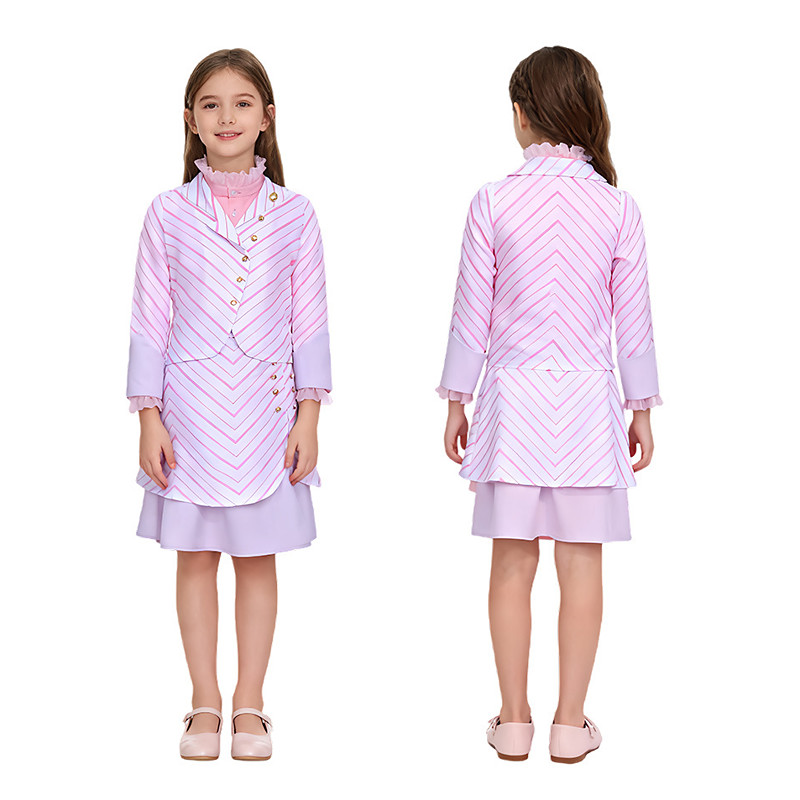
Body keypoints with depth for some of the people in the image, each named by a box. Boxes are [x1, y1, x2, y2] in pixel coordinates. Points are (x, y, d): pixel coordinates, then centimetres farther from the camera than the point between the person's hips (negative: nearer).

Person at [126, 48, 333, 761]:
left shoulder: (294, 214, 2)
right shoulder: (168, 213, 1)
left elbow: (310, 321, 3)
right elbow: (150, 320, 2)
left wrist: (309, 414, -2)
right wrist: (150, 416, -2)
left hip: (267, 404, 0)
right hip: (191, 402, 0)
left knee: (259, 557, 7)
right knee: (196, 556, 6)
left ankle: (249, 704, 20)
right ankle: (206, 704, 19)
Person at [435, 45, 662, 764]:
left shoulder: (492, 202, -5)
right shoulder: (618, 206, -3)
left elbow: (472, 313, -2)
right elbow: (632, 318, 2)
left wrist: (457, 400, 9)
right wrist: (642, 408, 12)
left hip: (513, 395, 0)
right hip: (589, 397, 0)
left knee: (512, 563, 8)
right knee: (582, 566, 7)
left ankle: (514, 720, 16)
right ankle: (571, 723, 13)